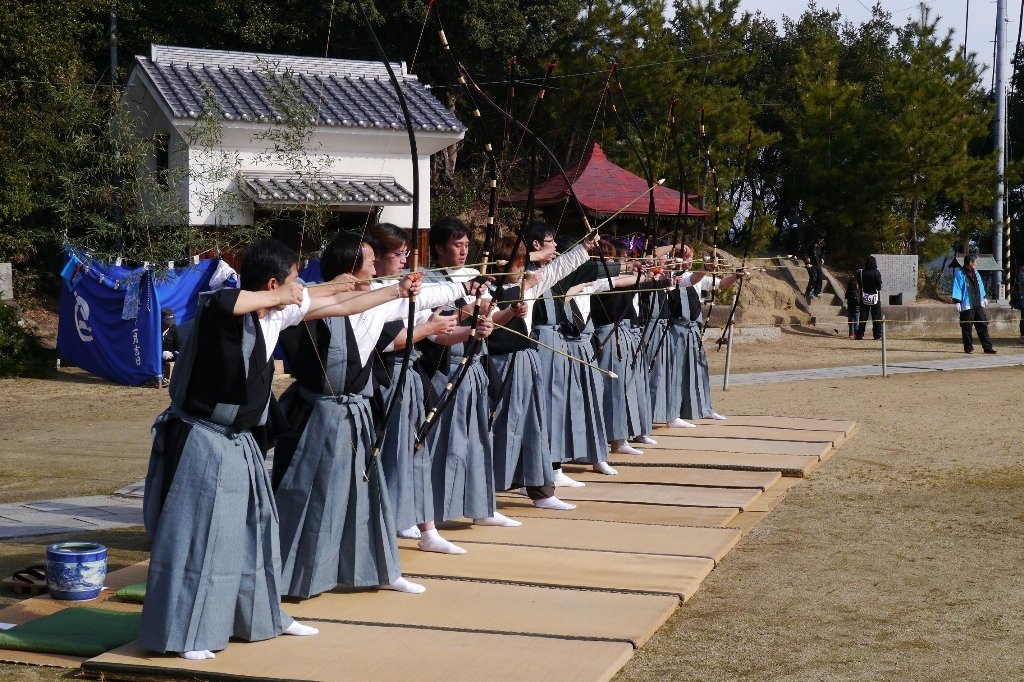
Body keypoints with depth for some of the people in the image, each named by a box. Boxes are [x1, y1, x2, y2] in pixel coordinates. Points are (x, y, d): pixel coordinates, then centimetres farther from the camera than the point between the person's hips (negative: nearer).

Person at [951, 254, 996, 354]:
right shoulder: (960, 274, -7)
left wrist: (984, 298, 27)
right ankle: (968, 348, 6)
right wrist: (957, 302, -16)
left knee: (983, 326, 4)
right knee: (967, 328, -2)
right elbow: (957, 289, -10)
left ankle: (988, 347, 6)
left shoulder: (976, 274, 16)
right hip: (967, 306, -7)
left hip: (979, 305, 7)